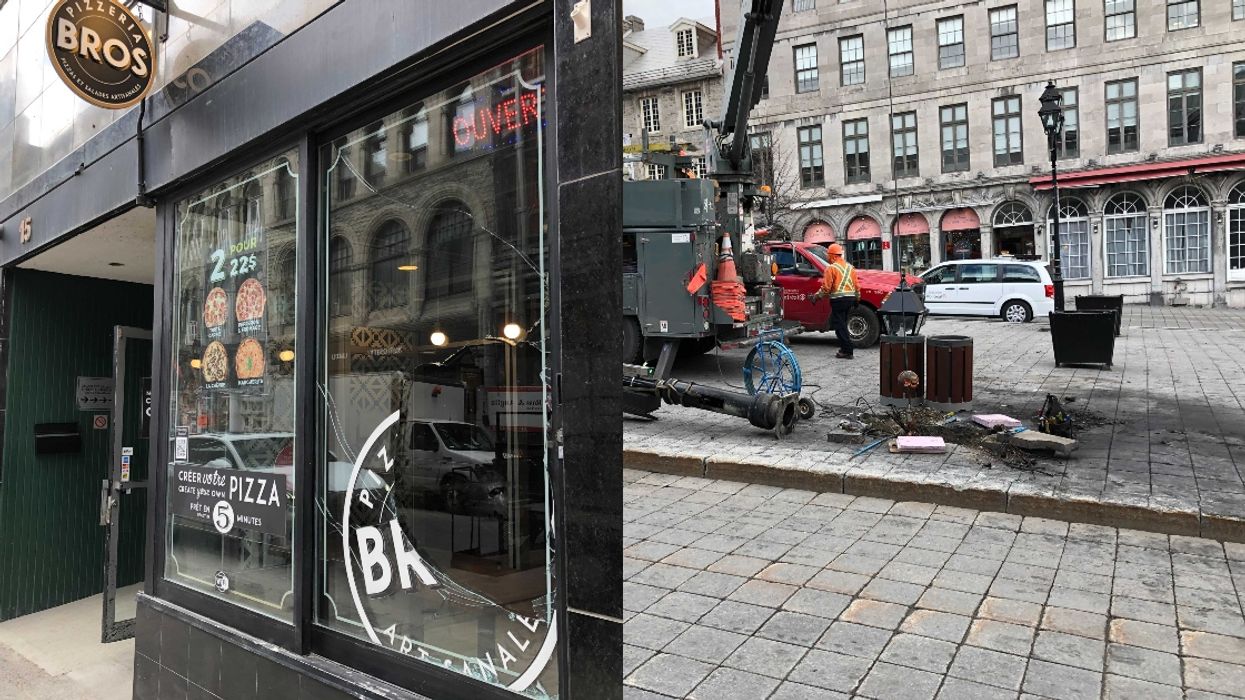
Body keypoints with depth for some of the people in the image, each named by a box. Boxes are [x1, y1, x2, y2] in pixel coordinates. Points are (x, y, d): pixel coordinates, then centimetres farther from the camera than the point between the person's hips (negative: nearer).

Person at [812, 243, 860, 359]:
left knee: (839, 325, -3)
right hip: (850, 298, 8)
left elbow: (826, 287, -12)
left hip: (838, 299, -7)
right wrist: (857, 298, 25)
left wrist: (817, 296, 1)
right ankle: (845, 348, 21)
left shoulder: (831, 268, -8)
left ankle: (847, 351, -6)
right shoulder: (850, 267, 14)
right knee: (842, 324, 18)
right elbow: (857, 285, 15)